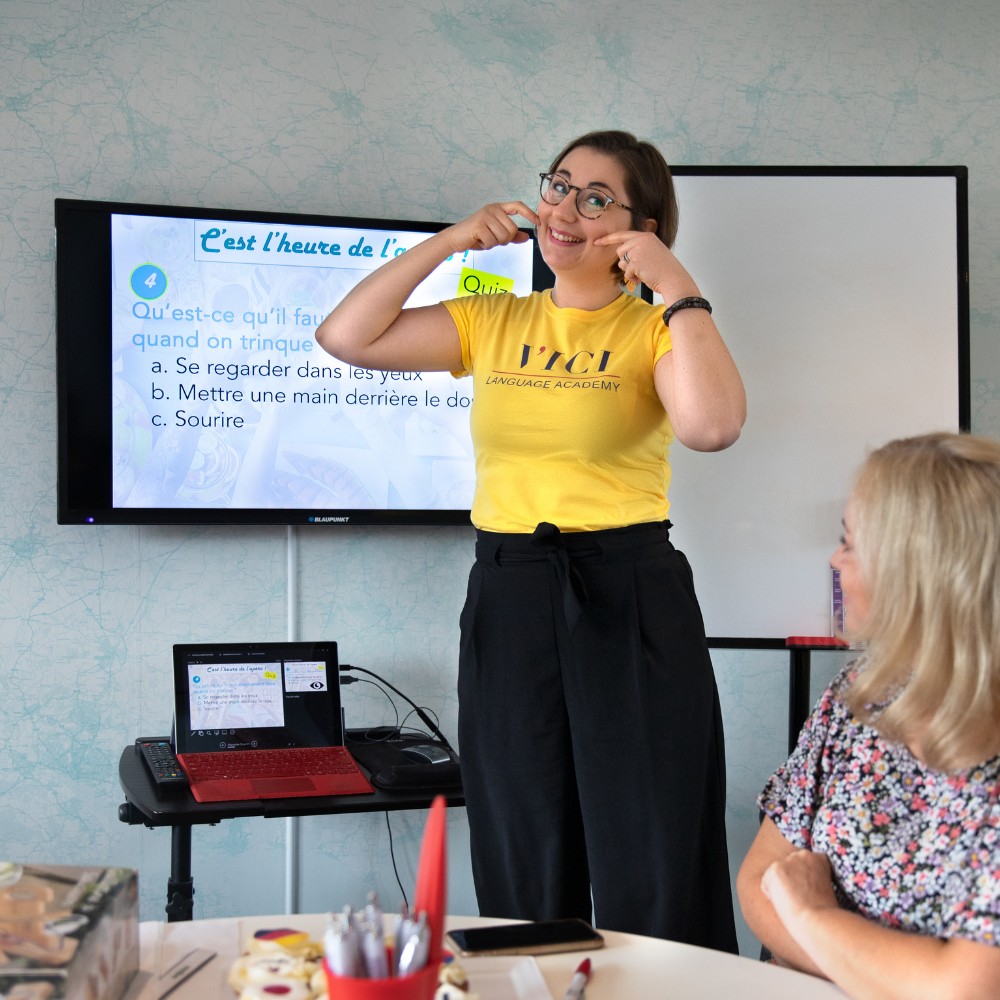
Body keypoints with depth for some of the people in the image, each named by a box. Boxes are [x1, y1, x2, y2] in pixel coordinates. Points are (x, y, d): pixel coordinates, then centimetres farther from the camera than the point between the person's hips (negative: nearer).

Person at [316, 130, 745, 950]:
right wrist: (449, 242, 1)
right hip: (508, 600, 4)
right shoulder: (491, 322, 11)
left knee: (650, 876, 2)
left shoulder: (653, 329, 0)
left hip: (630, 602, -4)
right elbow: (347, 338, 3)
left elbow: (712, 426, -21)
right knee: (526, 875, 14)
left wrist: (678, 289, -15)